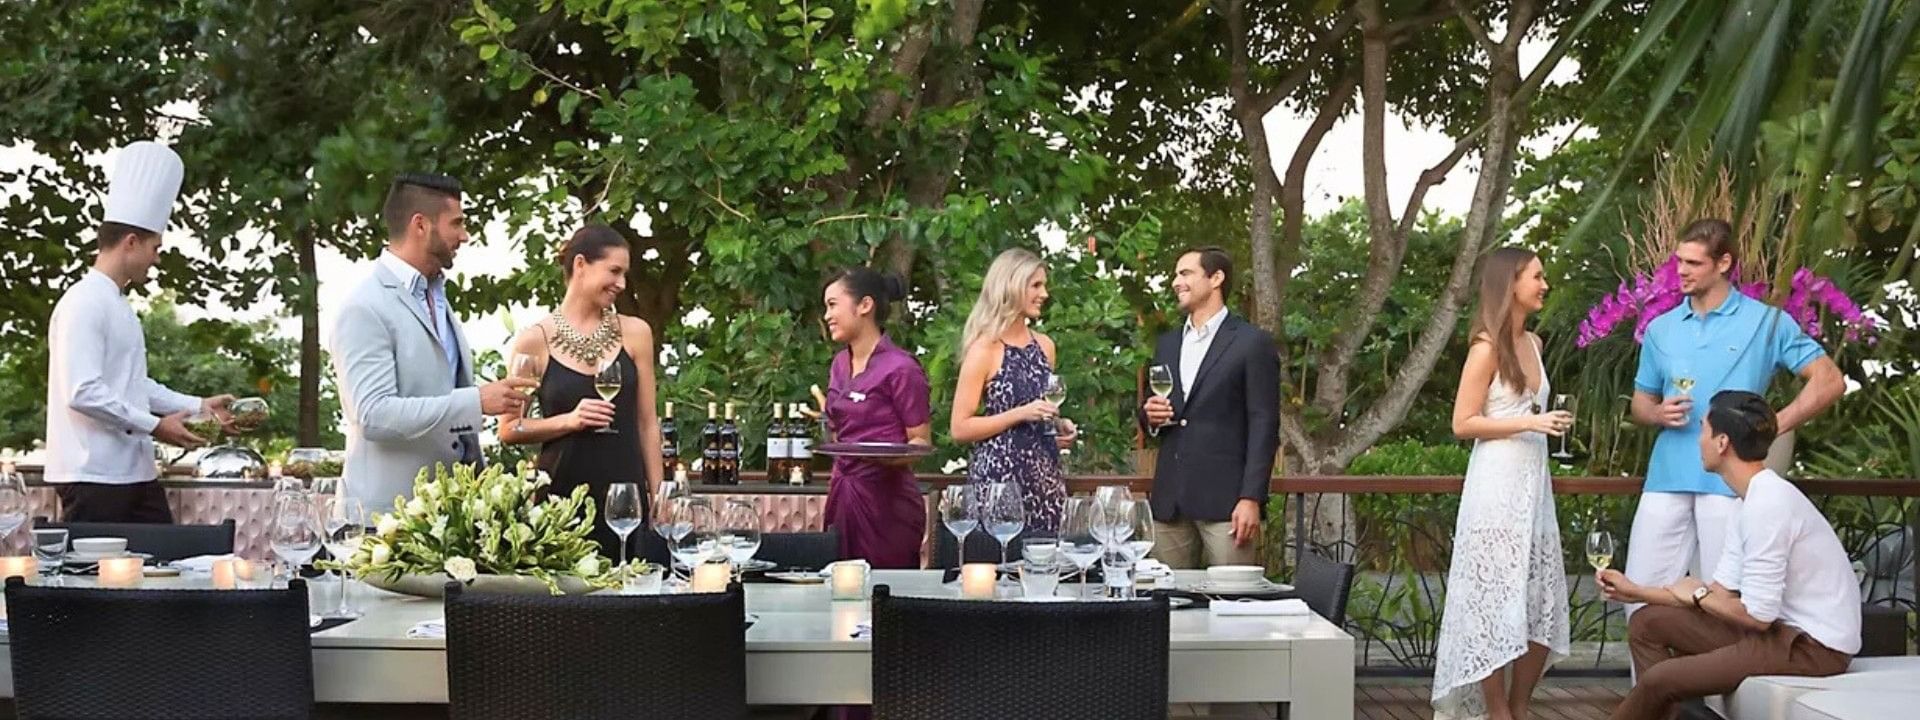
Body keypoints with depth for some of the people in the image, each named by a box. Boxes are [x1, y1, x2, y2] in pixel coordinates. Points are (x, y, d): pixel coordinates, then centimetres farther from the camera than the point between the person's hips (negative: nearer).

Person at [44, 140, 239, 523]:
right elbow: (83, 392, -22)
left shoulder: (118, 304, 17)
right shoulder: (83, 303, -14)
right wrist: (154, 426, -18)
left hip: (134, 471, 10)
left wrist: (197, 406, 18)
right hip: (93, 476, -10)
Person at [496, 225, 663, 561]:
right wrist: (569, 421, -11)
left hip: (625, 493, 2)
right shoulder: (535, 340, 1)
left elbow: (647, 422, 11)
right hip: (560, 494, -2)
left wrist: (657, 496, 8)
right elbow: (509, 429, 3)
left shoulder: (635, 333, 7)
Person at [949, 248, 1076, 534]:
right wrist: (1020, 415, -17)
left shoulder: (1044, 345, 12)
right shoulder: (985, 349, -7)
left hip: (1045, 473, 6)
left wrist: (1059, 426, 7)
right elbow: (960, 429, -11)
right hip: (1000, 474, -6)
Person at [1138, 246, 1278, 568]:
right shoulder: (1167, 344, 18)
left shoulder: (1252, 343, -2)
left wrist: (1252, 498, -14)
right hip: (1170, 500, 6)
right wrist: (1150, 416, -1)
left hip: (1225, 498, -6)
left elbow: (1264, 425, -7)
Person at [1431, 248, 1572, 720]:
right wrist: (1530, 423, -17)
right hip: (1498, 485, -8)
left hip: (1534, 483, 8)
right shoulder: (1487, 347, -9)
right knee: (1499, 602, -3)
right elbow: (1463, 424, -12)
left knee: (1543, 606, 6)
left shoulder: (1532, 343, 13)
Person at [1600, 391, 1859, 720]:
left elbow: (1756, 614, -22)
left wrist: (1698, 594, -3)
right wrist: (1635, 591, 11)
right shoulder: (1751, 502, 9)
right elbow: (1722, 593, 13)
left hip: (1814, 646, -10)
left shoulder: (1768, 504, -23)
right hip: (1785, 627, 10)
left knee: (1659, 679, -16)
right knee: (1646, 623, 10)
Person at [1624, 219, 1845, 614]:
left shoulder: (1766, 321, 1)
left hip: (1731, 481, -4)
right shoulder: (1661, 328, 13)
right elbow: (1640, 403, 21)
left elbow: (1830, 381, -1)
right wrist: (1659, 414, -3)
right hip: (1668, 478, 4)